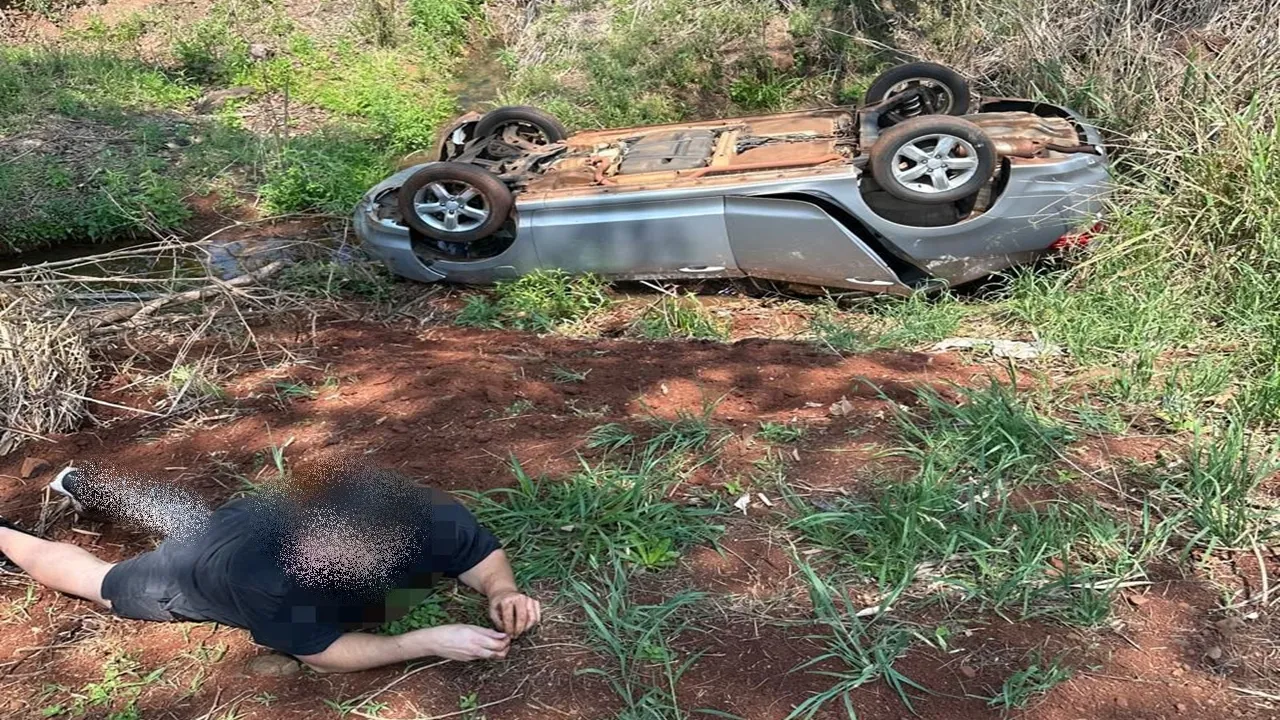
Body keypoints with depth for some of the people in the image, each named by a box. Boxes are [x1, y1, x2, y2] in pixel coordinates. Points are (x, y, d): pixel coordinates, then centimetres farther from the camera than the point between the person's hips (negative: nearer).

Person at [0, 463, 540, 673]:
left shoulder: (426, 517, -37)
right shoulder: (268, 578, -48)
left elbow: (483, 554, -21)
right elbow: (319, 653, -36)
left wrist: (502, 592, -42)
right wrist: (431, 641, -46)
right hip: (196, 570, -5)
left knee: (187, 517, 35)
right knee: (98, 583, 24)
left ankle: (84, 485, 61)